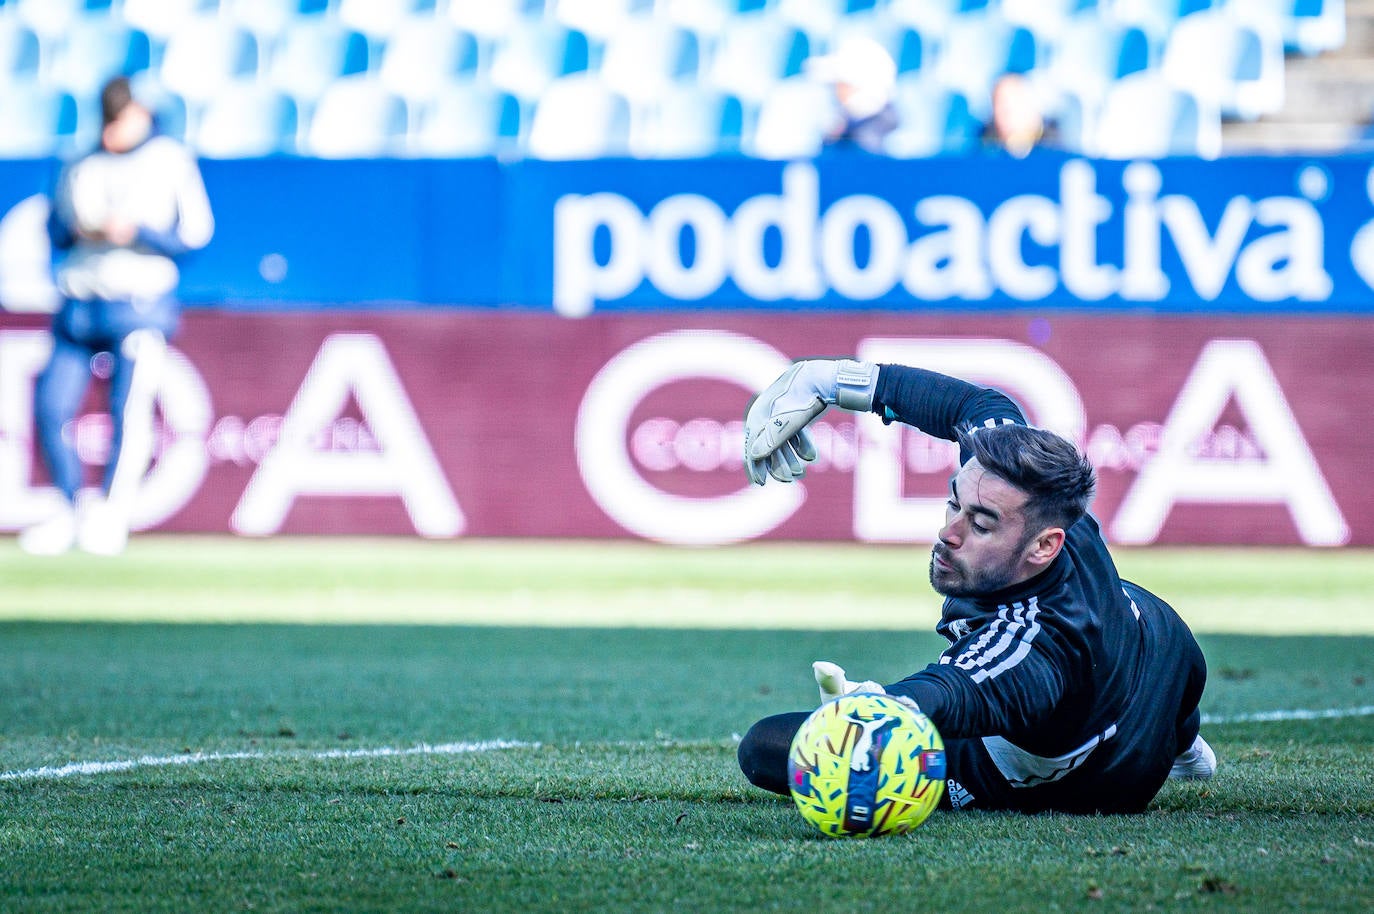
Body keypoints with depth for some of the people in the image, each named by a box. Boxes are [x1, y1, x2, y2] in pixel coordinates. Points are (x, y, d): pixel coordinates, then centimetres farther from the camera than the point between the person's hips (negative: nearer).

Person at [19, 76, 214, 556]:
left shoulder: (170, 160, 3)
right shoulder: (82, 168, 15)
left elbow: (195, 233, -3)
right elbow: (55, 233, 13)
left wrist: (136, 233, -15)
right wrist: (79, 226, -9)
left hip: (139, 304, -4)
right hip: (78, 302, 4)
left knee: (129, 408, -18)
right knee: (50, 409, -5)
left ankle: (110, 514, -9)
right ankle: (70, 512, 10)